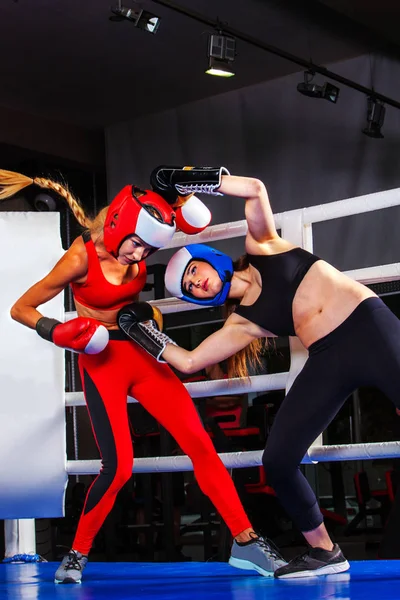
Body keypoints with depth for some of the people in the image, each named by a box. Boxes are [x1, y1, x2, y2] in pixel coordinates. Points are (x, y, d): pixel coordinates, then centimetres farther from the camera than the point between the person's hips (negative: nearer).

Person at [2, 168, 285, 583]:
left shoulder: (137, 243, -5)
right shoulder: (81, 258, -18)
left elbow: (196, 221, 4)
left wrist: (175, 193, -15)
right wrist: (58, 332, -26)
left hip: (144, 356, 5)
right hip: (101, 363, -5)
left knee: (199, 444, -4)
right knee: (118, 467, -14)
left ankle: (246, 542, 1)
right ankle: (77, 553, 9)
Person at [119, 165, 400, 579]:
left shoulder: (263, 247, 9)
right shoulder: (242, 323, 14)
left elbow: (255, 189, -4)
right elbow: (188, 362, 16)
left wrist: (191, 180, 1)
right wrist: (141, 330, 24)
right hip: (329, 361, 5)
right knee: (277, 461, -1)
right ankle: (324, 552, 15)